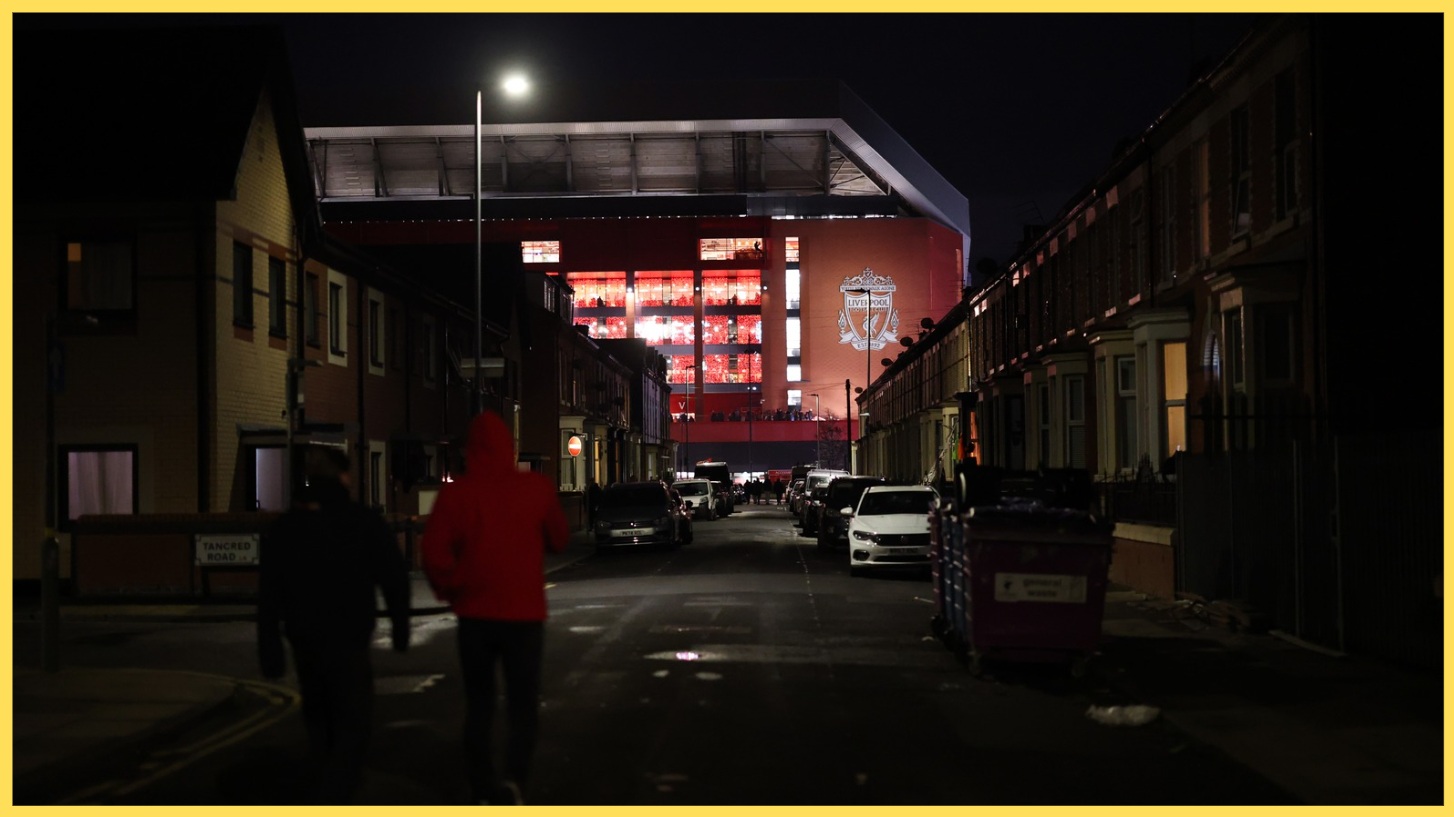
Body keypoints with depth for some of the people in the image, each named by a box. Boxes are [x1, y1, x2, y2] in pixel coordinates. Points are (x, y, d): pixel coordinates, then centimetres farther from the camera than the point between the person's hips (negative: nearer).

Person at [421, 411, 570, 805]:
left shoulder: (457, 493, -7)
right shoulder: (537, 488, -5)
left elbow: (434, 552, -13)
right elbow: (558, 539, 9)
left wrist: (449, 589, 3)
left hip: (475, 613, 1)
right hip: (524, 612, -1)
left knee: (478, 703, 15)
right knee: (522, 703, 5)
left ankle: (484, 792, 17)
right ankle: (513, 780, -19)